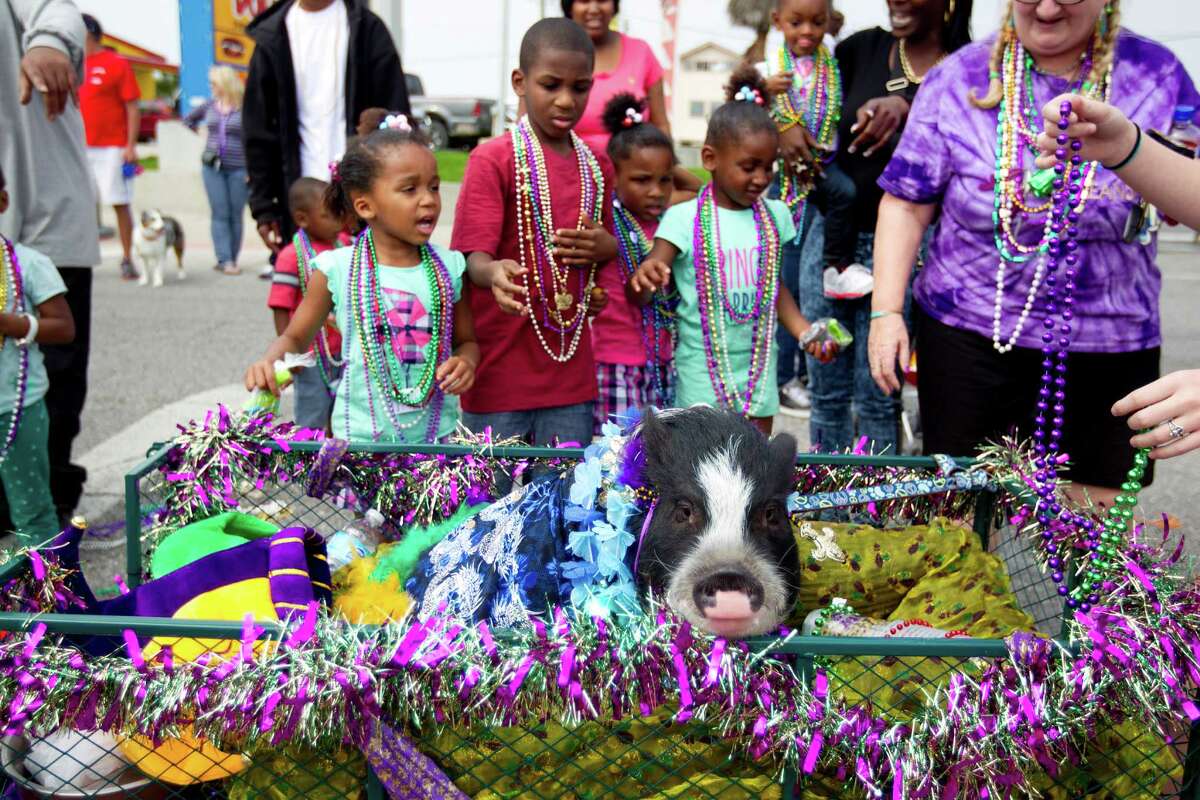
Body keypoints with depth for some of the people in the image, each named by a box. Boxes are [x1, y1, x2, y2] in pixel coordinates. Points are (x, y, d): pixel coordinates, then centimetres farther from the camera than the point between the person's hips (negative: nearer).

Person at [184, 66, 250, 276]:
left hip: (238, 168, -3)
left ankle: (231, 260, 11)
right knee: (220, 213, -3)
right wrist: (203, 133, 14)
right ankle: (224, 260, -6)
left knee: (235, 215, 2)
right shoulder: (210, 106, 8)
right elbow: (188, 119, 27)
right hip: (212, 166, 3)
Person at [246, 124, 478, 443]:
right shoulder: (338, 269, -4)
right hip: (361, 437, -1)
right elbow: (295, 337, 8)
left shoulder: (448, 268, 1)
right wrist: (271, 362, -13)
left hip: (437, 433, 2)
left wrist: (466, 363, -9)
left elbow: (467, 340, 13)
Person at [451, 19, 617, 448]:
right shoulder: (492, 159, -7)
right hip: (501, 363, -4)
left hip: (570, 366, 5)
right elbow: (474, 255, -14)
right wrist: (493, 272, -37)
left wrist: (605, 247, -1)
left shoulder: (597, 167, 10)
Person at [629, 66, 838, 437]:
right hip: (703, 374, -4)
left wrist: (803, 330, 2)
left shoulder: (775, 215, 3)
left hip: (759, 370, 4)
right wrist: (644, 278, -36)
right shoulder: (684, 219, -10)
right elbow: (641, 295, -14)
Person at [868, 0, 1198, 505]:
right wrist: (886, 310, -9)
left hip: (1107, 345, 1)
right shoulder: (959, 79, -1)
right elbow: (907, 203, 0)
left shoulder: (1157, 75, 0)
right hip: (969, 332, 0)